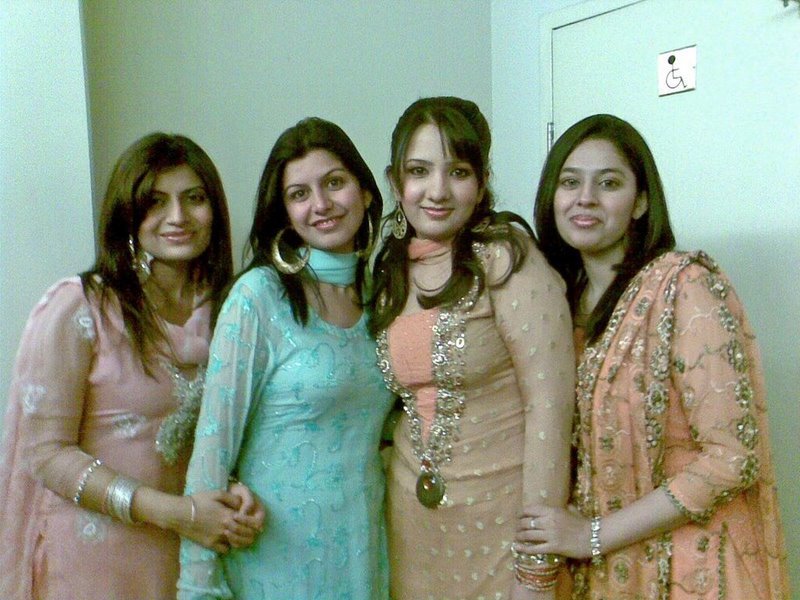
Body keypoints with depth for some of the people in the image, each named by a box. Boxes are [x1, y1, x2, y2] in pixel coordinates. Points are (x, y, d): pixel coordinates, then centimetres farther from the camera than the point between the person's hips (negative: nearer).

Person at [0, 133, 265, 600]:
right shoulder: (77, 308, -14)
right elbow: (46, 452, -15)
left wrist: (238, 492, -13)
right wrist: (175, 511, -21)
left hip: (189, 555, 4)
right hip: (94, 559, -4)